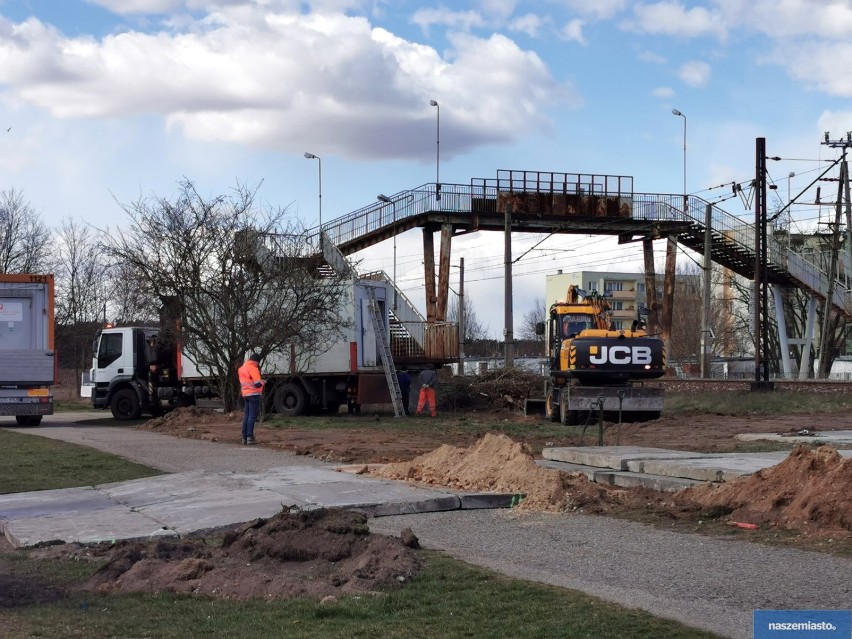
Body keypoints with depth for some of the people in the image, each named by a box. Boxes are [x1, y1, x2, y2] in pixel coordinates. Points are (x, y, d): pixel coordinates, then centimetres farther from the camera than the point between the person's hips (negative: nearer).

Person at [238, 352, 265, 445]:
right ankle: (249, 437, -12)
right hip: (254, 394, -8)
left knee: (246, 416, 12)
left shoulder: (242, 368, 13)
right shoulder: (253, 369, -14)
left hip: (245, 394, 8)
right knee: (252, 416, -7)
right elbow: (257, 384, -16)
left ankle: (244, 438, 12)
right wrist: (263, 382, 2)